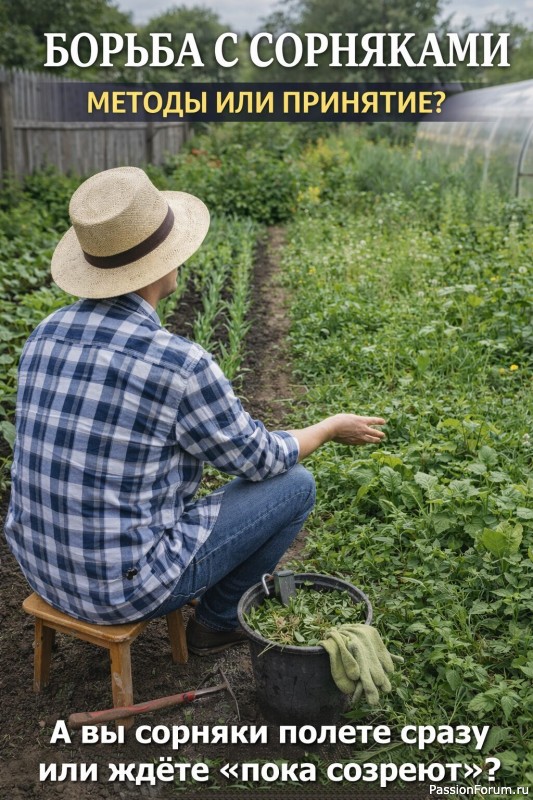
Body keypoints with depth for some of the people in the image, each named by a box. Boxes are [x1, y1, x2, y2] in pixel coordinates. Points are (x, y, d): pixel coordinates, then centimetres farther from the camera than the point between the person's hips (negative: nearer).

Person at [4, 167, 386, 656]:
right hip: (127, 583, -7)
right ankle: (218, 620, 24)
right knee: (294, 484, 7)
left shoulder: (48, 334, -4)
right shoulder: (181, 365, -26)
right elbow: (259, 460, -9)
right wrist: (332, 428, 10)